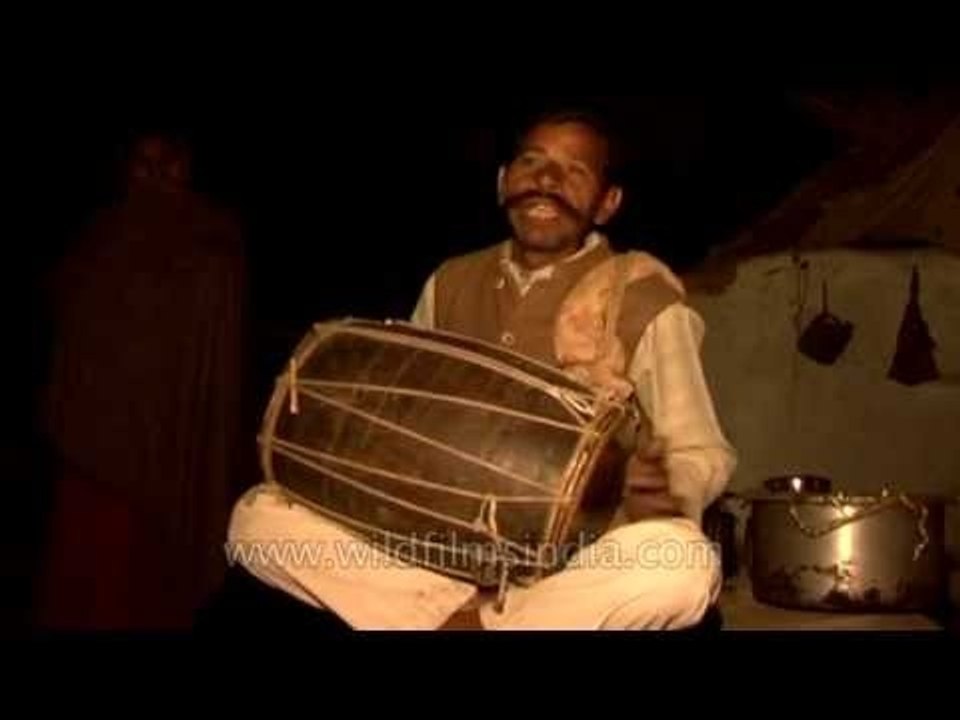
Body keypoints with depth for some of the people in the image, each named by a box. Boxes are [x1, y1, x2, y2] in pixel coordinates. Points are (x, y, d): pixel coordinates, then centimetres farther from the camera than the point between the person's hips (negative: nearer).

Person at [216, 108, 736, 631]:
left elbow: (704, 455, -4)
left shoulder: (645, 303, -6)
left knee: (680, 563, -37)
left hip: (575, 557, -3)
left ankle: (465, 620, -17)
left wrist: (663, 489, -27)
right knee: (258, 518, -13)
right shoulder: (450, 283, 8)